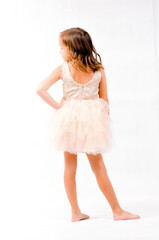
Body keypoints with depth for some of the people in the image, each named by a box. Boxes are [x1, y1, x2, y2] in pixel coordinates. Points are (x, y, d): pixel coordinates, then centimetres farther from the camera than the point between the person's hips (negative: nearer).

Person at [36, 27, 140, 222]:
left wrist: (57, 107, -4)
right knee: (98, 168, 9)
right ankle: (117, 211, 14)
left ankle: (75, 212, 17)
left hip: (68, 118, 0)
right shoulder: (99, 70, -3)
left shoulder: (62, 69, -6)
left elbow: (40, 89, -11)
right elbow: (104, 100, 1)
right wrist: (103, 122, 12)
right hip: (92, 121, 0)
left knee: (70, 167, 12)